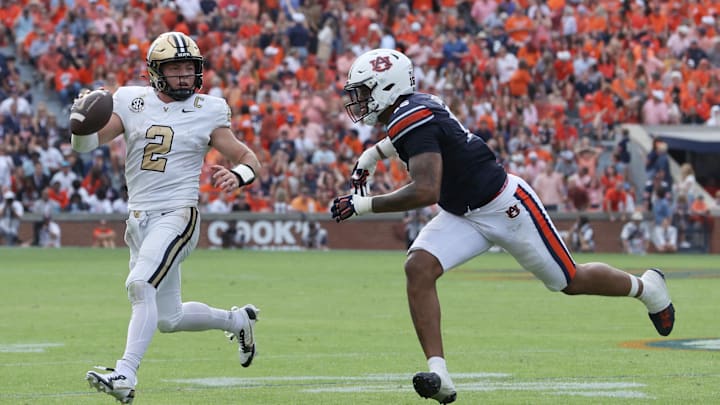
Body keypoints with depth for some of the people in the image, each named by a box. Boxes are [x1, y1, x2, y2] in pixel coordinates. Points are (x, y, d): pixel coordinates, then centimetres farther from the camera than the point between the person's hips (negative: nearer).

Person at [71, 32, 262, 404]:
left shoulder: (207, 112, -1)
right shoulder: (132, 103, 5)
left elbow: (248, 158, 6)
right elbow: (84, 144, 0)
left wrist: (238, 175, -17)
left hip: (177, 215, -5)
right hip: (139, 219, 5)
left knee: (141, 285, -27)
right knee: (170, 319, 13)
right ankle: (237, 320, 39)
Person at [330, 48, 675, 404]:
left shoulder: (412, 119, -27)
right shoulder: (414, 106, 1)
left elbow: (424, 192, -38)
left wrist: (361, 205, -33)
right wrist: (371, 155, 19)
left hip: (505, 206, -9)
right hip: (463, 216, 9)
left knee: (571, 281, 6)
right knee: (418, 268, -15)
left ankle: (646, 287, 35)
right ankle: (438, 375, -19)